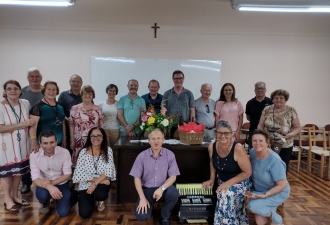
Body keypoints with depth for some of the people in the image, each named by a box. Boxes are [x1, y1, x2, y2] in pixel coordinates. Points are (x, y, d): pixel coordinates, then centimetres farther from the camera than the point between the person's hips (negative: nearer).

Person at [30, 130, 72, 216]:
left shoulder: (65, 152, -19)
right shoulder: (34, 155, -17)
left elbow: (67, 175, -13)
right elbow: (35, 179, -20)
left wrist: (52, 182, -30)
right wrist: (49, 186, -40)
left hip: (61, 184, 0)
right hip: (45, 184, 0)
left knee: (63, 212, -14)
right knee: (42, 194, -34)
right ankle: (44, 204, 6)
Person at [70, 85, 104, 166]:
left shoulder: (97, 109, 6)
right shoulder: (75, 108, 3)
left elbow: (101, 125, 9)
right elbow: (71, 125, 5)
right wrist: (72, 141, 2)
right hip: (79, 141, -1)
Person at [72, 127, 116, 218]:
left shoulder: (108, 150, -7)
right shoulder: (84, 152, -10)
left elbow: (109, 171, -13)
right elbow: (78, 173, -13)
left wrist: (95, 183, -23)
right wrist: (95, 179, -20)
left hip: (102, 183, 0)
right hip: (86, 185, 0)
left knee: (100, 194, -34)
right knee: (85, 214, -13)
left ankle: (100, 200, 7)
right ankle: (91, 199, 23)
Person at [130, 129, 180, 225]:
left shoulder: (170, 155, -9)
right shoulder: (142, 156, -8)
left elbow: (173, 176, -9)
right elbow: (137, 178, -6)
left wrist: (161, 188, -26)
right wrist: (142, 198, -14)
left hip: (164, 187, 0)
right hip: (147, 188, 0)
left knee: (174, 194, -33)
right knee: (141, 216, -18)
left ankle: (165, 216, 0)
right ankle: (150, 205, 20)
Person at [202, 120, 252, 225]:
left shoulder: (238, 148, -26)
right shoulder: (212, 147, -11)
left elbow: (248, 172, -18)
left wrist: (229, 183, -21)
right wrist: (212, 179, 2)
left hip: (239, 183, -4)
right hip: (222, 182, 4)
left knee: (226, 197, -24)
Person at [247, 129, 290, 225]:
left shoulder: (275, 161, -30)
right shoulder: (252, 152, -13)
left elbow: (282, 185, -23)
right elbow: (250, 170, 7)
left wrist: (265, 195, -31)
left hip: (277, 193, -5)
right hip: (258, 190, 5)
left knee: (252, 206, -27)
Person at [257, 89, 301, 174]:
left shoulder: (291, 111, -3)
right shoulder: (267, 110, 2)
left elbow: (298, 127, 0)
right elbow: (260, 125, 7)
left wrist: (290, 134, -18)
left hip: (285, 147, -1)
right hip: (267, 145, 1)